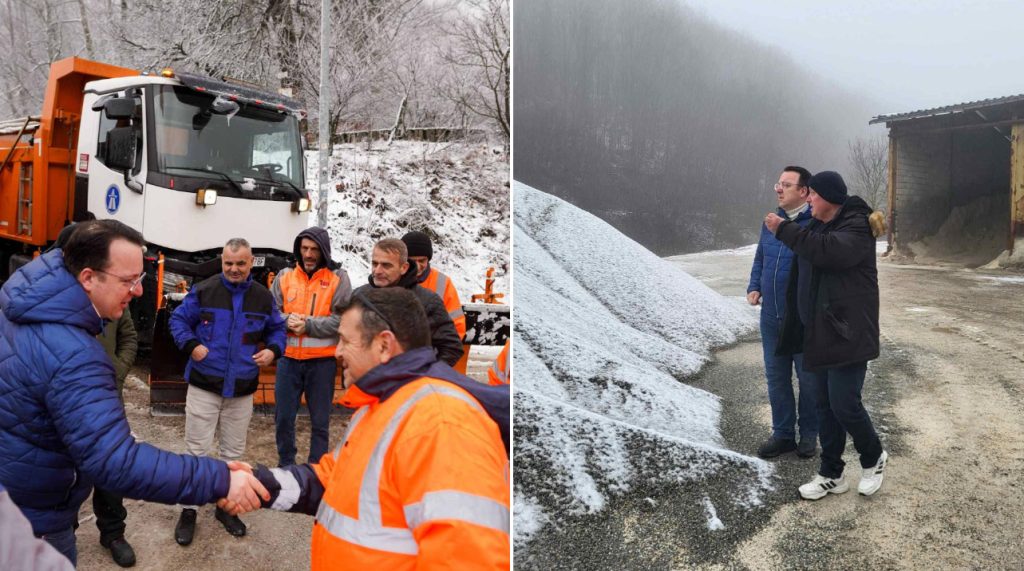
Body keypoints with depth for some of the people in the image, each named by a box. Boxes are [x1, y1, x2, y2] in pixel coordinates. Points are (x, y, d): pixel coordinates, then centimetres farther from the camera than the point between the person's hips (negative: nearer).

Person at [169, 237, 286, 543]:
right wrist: (190, 345, -14)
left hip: (242, 389, 3)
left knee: (233, 452, 14)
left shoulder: (263, 297, 2)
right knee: (196, 450, 4)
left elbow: (277, 328, 13)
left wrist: (273, 349, -6)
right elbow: (178, 319, 3)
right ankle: (188, 510, 20)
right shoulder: (203, 290, -6)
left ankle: (225, 506, 31)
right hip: (204, 385, -2)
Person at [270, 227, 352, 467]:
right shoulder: (285, 276, 7)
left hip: (322, 360, -3)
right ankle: (285, 466, 31)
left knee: (320, 421, 9)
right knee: (283, 418, 12)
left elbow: (343, 319, -12)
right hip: (289, 358, 3)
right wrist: (287, 320, -15)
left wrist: (308, 324, -18)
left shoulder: (338, 278, -3)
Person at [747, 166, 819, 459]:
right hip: (771, 317, 6)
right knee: (776, 377, 13)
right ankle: (782, 433, 25)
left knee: (808, 378, 10)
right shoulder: (770, 221, 6)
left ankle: (809, 433, 26)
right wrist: (754, 287, 4)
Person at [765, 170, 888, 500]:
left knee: (844, 404, -7)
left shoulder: (856, 226, -12)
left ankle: (874, 458, 20)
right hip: (819, 333, 8)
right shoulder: (818, 228, 14)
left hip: (849, 334, -8)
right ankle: (831, 475, 20)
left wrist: (784, 229, -25)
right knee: (825, 405, 10)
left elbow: (829, 250, -32)